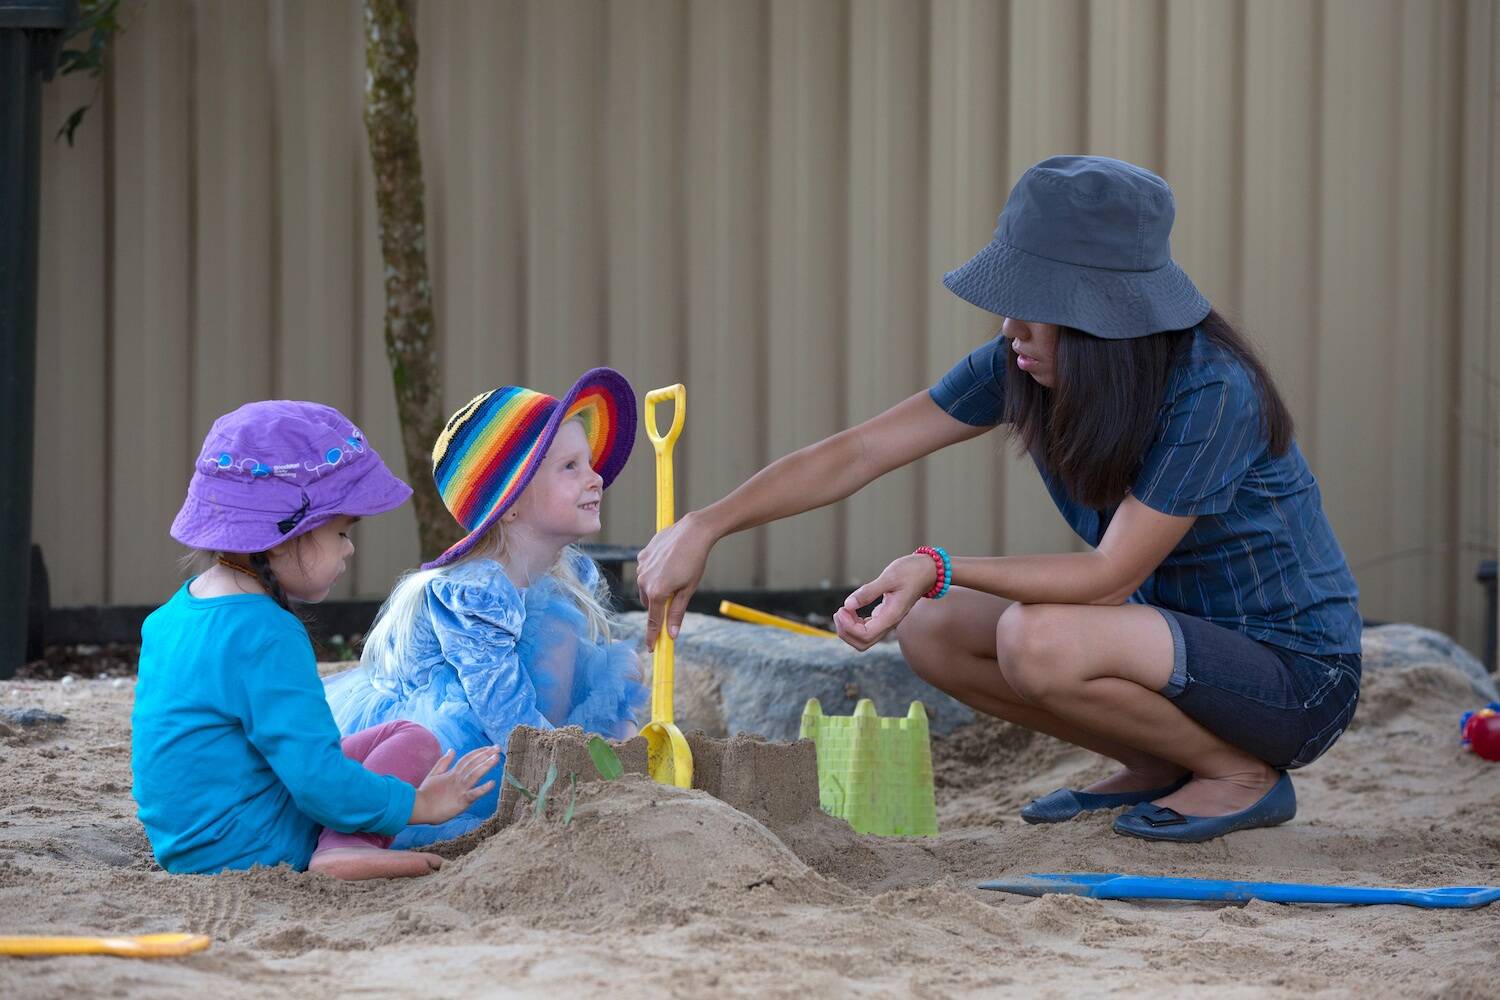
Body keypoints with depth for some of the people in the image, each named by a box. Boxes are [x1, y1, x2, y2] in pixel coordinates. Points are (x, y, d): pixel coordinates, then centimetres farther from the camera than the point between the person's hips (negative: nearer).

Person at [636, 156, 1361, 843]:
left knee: (1036, 640, -30)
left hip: (1294, 672, -8)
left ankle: (1244, 775, -7)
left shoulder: (1212, 393, -27)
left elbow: (1110, 574, -26)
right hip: (1178, 632, 8)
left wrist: (938, 568, -36)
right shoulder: (1024, 366, -6)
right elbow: (857, 454, -6)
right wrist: (704, 527, -16)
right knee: (930, 630, -3)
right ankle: (1159, 768, 8)